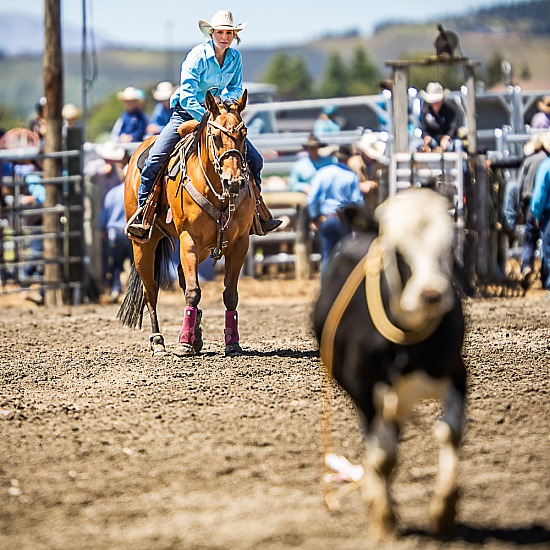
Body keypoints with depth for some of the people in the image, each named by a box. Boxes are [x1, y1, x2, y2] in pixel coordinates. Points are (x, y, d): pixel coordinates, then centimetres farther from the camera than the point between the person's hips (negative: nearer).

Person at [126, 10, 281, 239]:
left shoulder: (235, 57, -2)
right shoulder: (197, 56, -18)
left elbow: (236, 89, 8)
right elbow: (187, 96, -24)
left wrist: (226, 99, -15)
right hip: (187, 113, -5)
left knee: (254, 160, -2)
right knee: (155, 159, -22)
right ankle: (142, 214, -10)